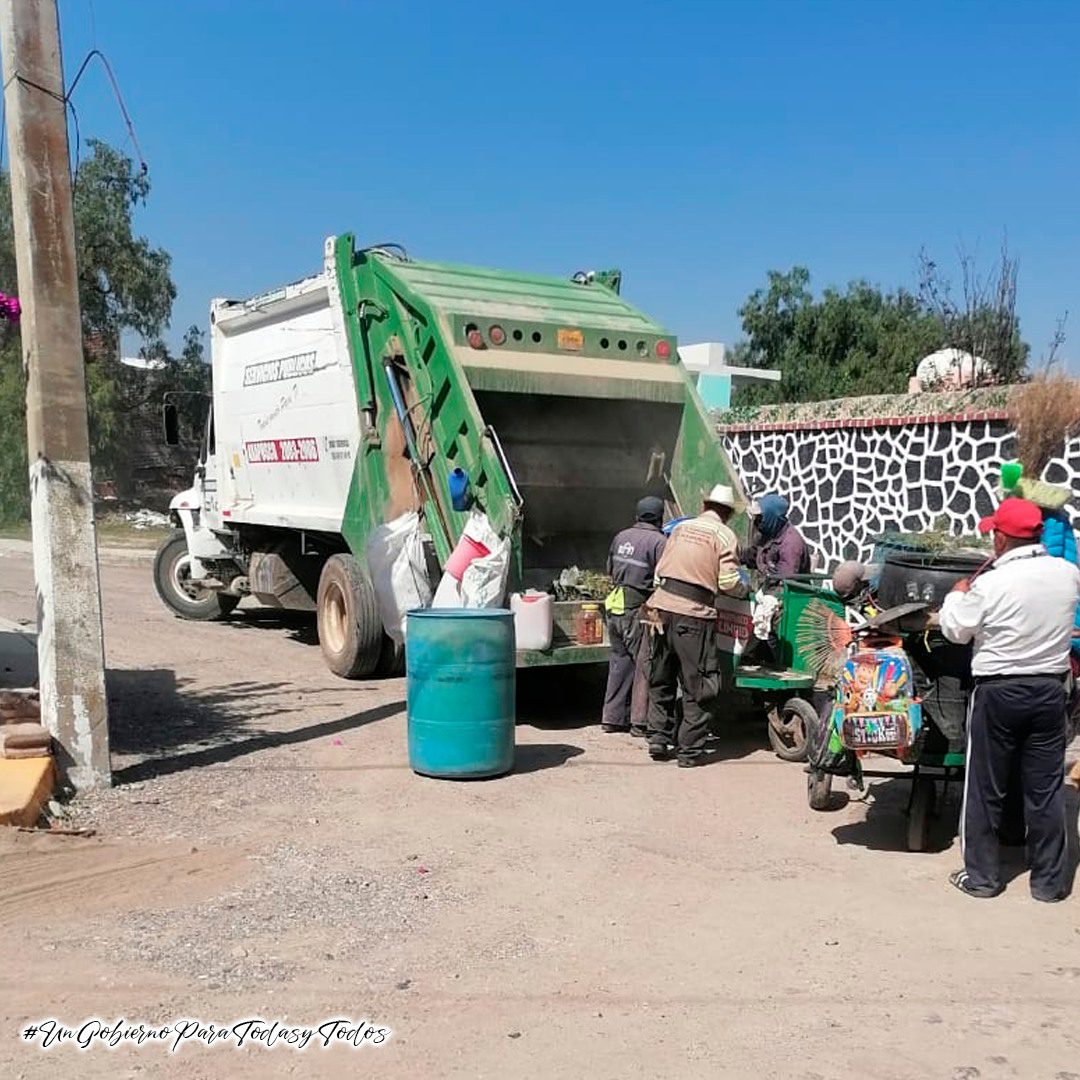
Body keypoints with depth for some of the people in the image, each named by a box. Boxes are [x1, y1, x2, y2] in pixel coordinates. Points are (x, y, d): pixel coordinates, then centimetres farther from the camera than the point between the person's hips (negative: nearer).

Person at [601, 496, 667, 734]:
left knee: (620, 660, 15)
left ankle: (613, 717, 19)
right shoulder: (658, 541, -11)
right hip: (638, 610, -7)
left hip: (615, 606, 7)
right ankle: (641, 720, 5)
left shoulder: (621, 536, 11)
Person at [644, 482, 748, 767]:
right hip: (693, 615, -5)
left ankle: (658, 738, 19)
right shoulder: (724, 535, 1)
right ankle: (690, 749, 8)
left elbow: (659, 569, 15)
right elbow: (728, 582, -6)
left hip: (662, 607, 5)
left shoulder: (681, 527, 16)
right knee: (696, 685, 6)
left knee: (660, 680, 18)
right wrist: (744, 587, 14)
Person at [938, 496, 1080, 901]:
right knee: (1046, 789, 12)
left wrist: (957, 595, 11)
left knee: (985, 790, 9)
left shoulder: (989, 585, -18)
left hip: (998, 693, -4)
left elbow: (955, 629, -5)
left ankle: (981, 876, 19)